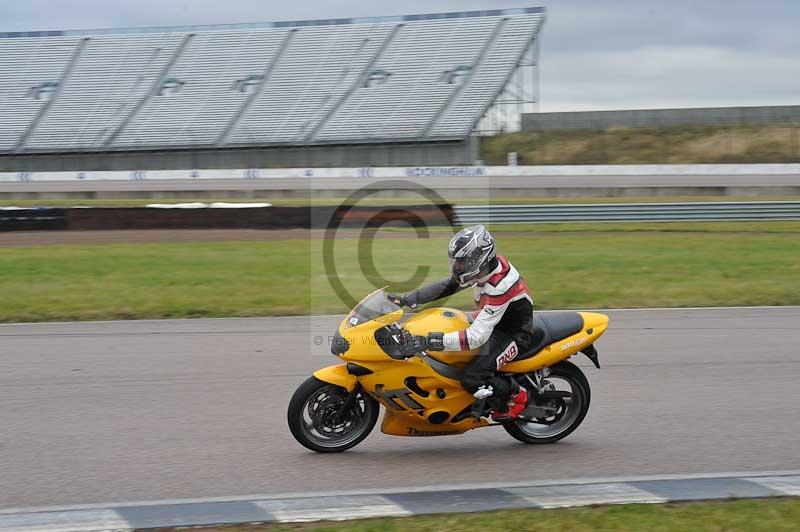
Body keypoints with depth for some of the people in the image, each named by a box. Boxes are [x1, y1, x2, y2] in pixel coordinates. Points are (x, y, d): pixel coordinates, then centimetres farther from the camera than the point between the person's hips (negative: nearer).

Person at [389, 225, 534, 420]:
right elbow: (448, 285, 3)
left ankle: (516, 394, 0)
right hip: (495, 325, 9)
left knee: (472, 380, -26)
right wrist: (408, 299, -6)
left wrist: (428, 342, -45)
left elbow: (477, 337, -40)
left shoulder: (499, 287, -35)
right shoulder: (487, 265, -9)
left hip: (513, 336, -9)